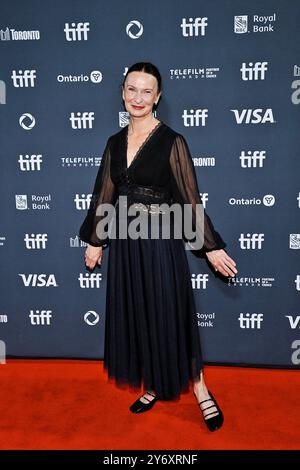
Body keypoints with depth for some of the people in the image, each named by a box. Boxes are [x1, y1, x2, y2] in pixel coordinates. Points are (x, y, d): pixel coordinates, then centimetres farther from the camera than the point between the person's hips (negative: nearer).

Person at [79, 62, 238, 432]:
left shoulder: (172, 142, -8)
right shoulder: (115, 143, 7)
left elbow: (189, 198, -8)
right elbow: (105, 195, 11)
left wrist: (212, 246, -9)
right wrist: (95, 241, 13)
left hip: (161, 242, -5)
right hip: (125, 243, 5)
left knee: (170, 316, 5)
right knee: (135, 317, 13)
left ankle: (198, 388, 27)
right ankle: (153, 387, 33)